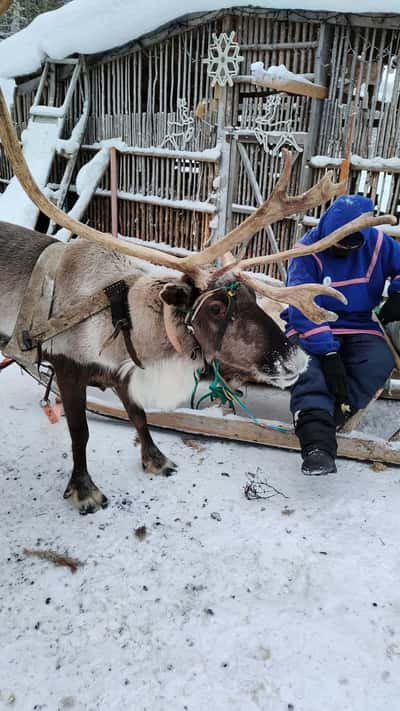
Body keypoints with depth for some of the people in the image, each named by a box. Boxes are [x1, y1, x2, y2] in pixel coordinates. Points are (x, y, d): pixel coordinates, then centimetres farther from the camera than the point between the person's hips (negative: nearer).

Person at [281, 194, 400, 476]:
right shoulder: (308, 250, -13)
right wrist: (328, 352, -32)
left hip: (360, 328, 4)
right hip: (313, 330, -3)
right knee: (310, 369, -34)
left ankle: (320, 422, -30)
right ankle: (318, 442, -49)